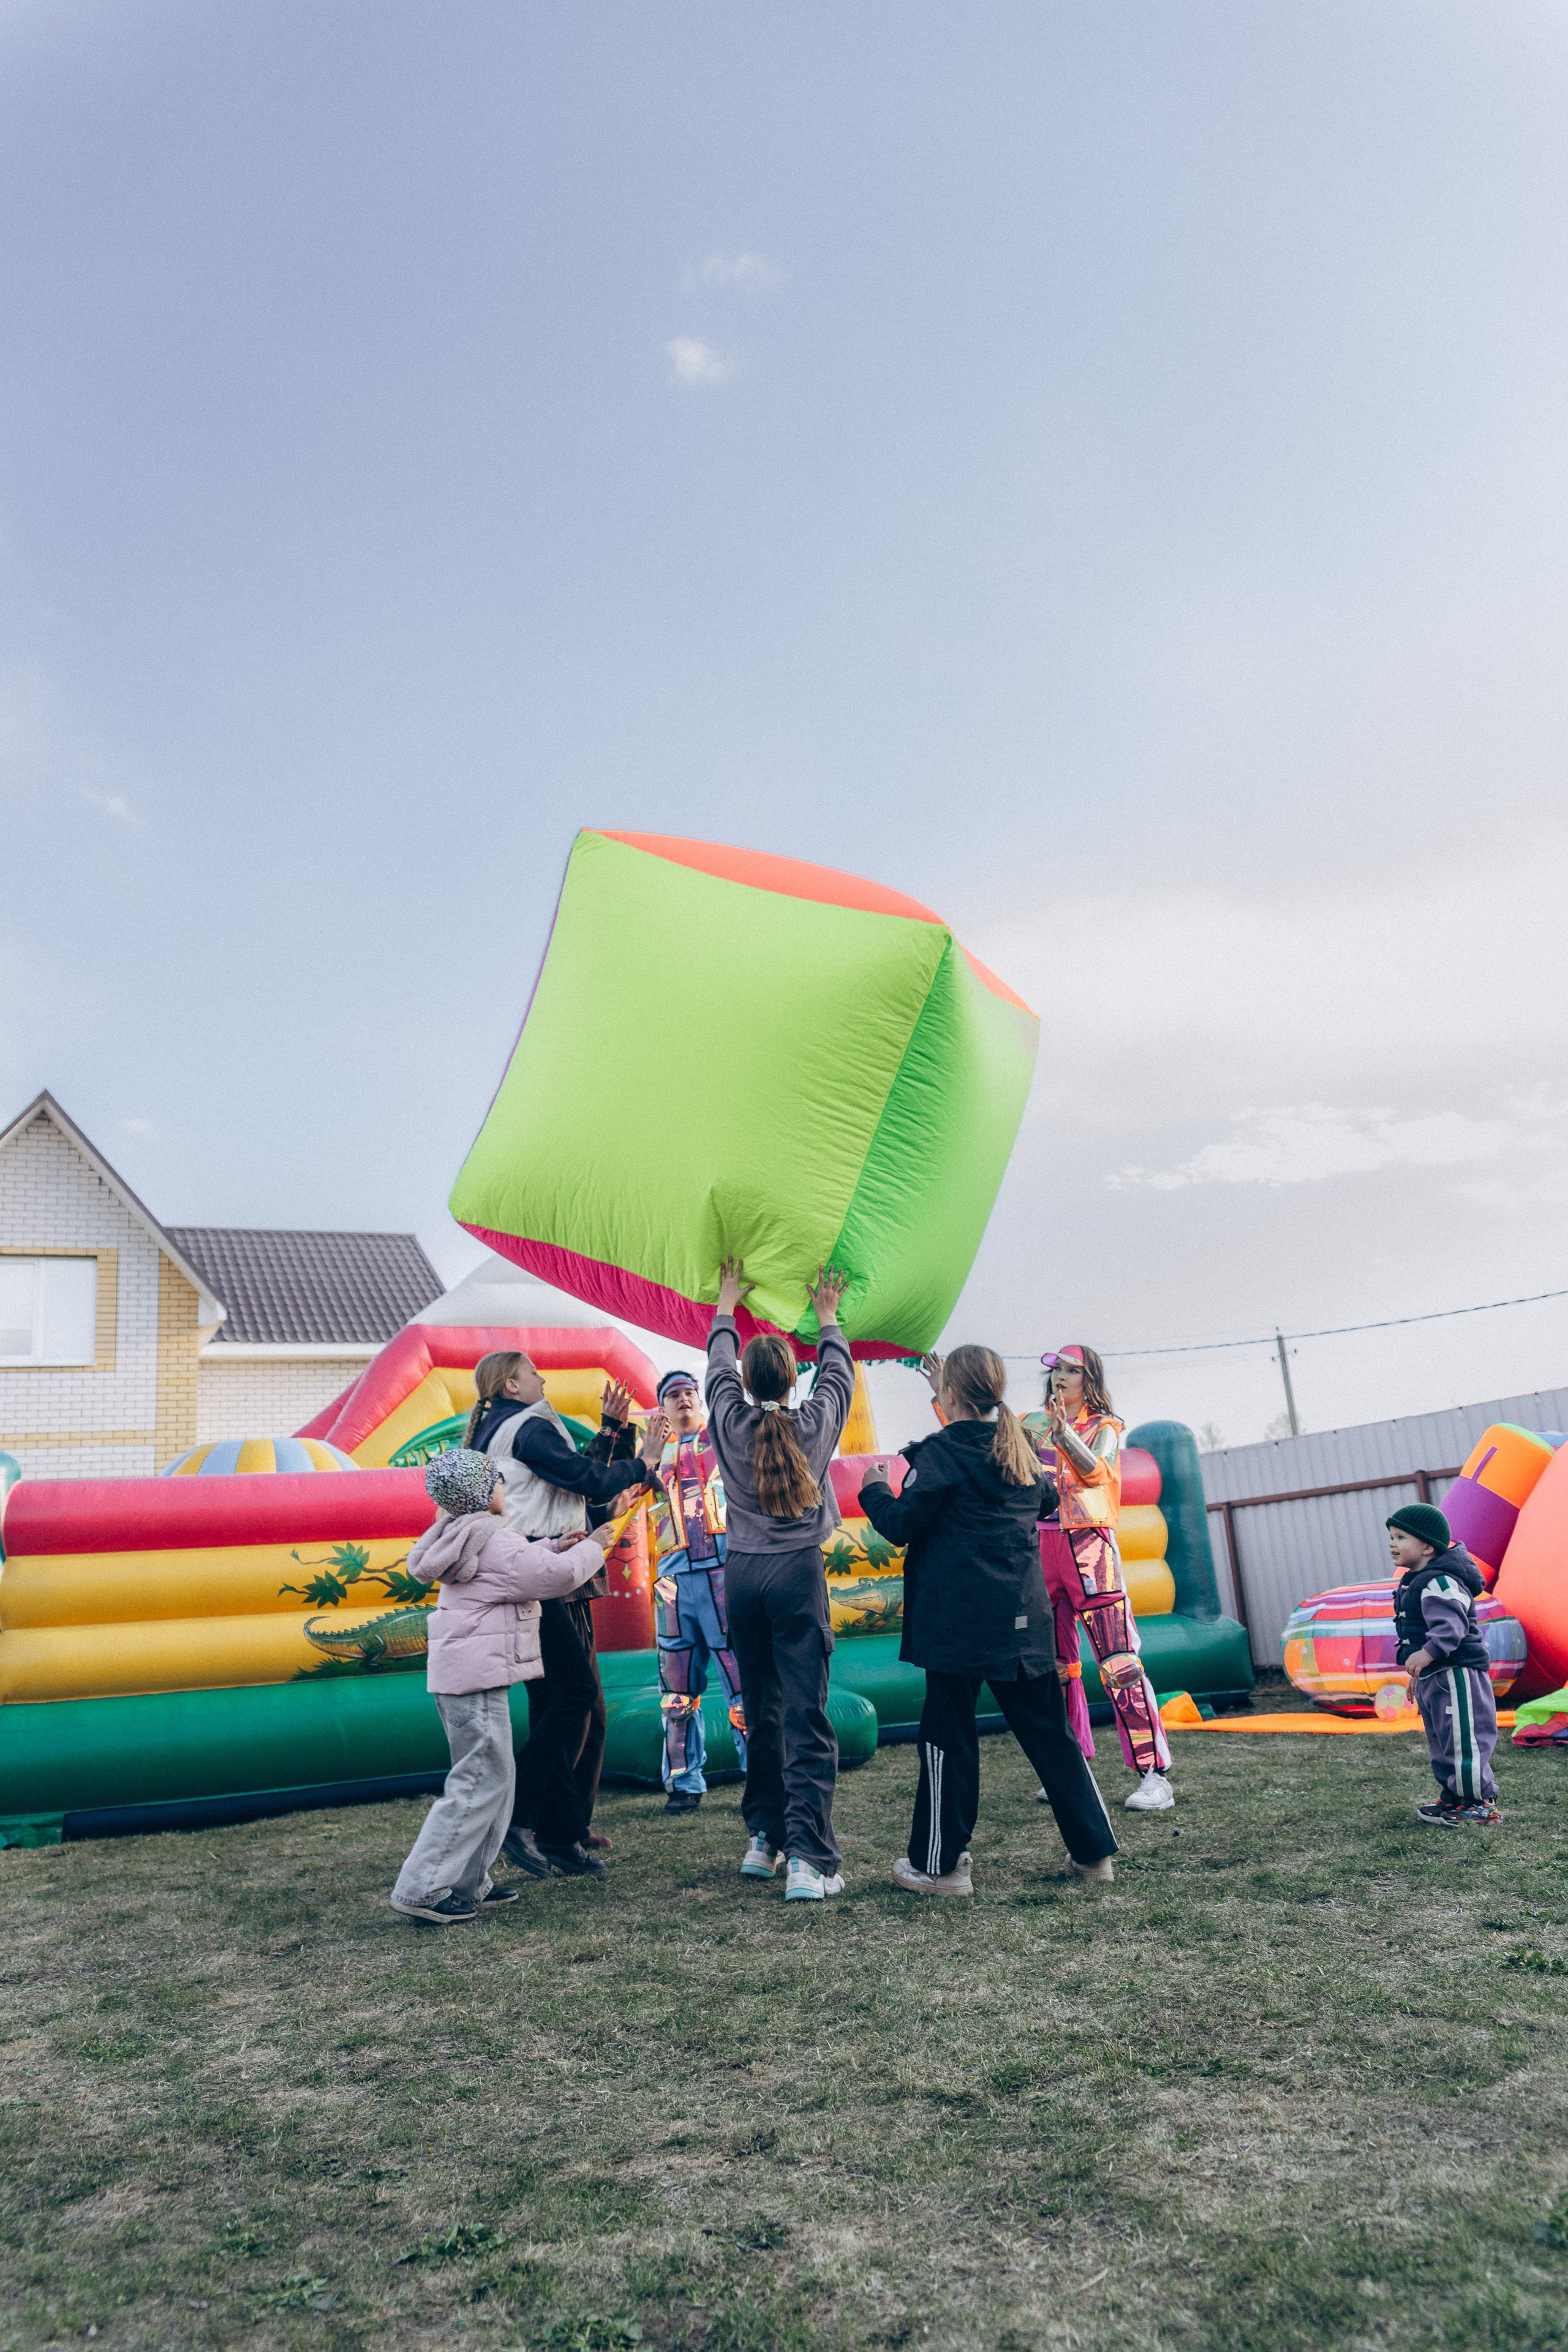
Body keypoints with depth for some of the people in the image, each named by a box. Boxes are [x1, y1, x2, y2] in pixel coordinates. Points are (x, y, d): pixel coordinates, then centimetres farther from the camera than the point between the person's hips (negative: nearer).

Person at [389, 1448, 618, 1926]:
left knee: (494, 1779, 16)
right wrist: (592, 1547, -2)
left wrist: (555, 1547, 19)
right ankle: (422, 1889, -5)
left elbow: (519, 1567, 31)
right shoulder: (493, 1540, -15)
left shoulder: (464, 1538, 15)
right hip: (477, 1675, -10)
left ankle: (467, 1885, 21)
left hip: (456, 1673, 10)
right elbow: (557, 1575, -18)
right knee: (481, 1783, -6)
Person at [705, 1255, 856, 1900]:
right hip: (799, 1571, -3)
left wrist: (727, 1305, 33)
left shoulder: (730, 1422, -1)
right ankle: (807, 1860, -9)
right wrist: (827, 1319, 32)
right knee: (806, 1718, -5)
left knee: (760, 1712, 15)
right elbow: (838, 1376, 17)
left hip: (742, 1574, 3)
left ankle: (763, 1840, 23)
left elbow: (719, 1367, 18)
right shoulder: (814, 1423, -3)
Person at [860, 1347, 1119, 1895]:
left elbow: (901, 1525, -11)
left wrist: (875, 1488, 7)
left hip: (958, 1621, -6)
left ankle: (940, 1864, 9)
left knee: (948, 1737, 3)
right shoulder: (1019, 1450, 10)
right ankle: (1094, 1851, 17)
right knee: (1049, 1732, 12)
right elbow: (1047, 1500, 29)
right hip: (1023, 1621, 6)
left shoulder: (941, 1453, -10)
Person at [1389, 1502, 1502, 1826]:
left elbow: (1451, 1625, -33)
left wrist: (1428, 1653, -48)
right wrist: (1416, 1674, 30)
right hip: (1433, 1677, 11)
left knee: (1463, 1740, -4)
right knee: (1441, 1741, 18)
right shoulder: (1415, 1582, 15)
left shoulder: (1439, 1582, -19)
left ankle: (1480, 1803, 5)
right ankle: (1453, 1797, 28)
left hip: (1456, 1674, -11)